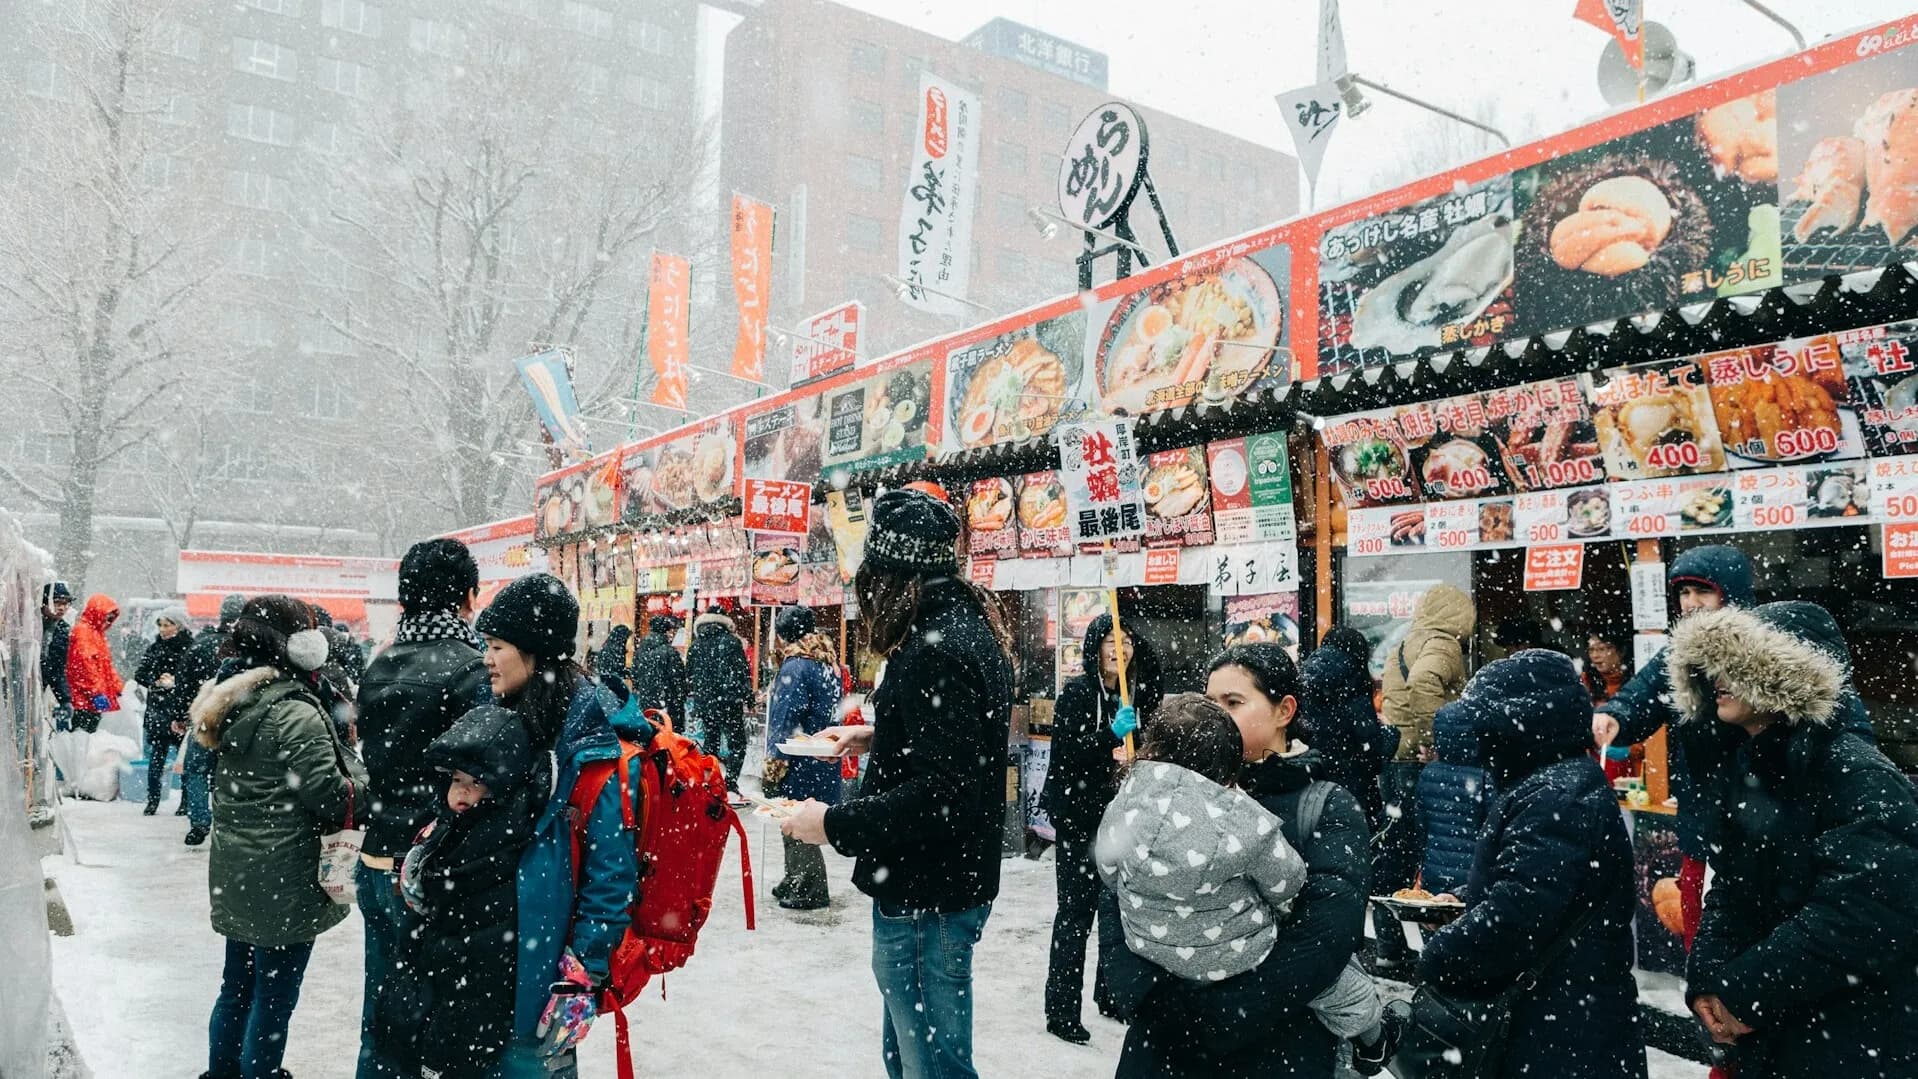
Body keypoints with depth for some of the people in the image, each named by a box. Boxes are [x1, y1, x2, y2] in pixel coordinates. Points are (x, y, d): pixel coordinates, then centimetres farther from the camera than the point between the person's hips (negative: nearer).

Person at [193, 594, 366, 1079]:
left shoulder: (231, 703, 6)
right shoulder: (295, 714, -21)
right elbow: (332, 798, -19)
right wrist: (363, 774, -2)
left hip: (235, 873, 9)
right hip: (283, 880, -9)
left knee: (237, 985, 22)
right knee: (274, 995, 5)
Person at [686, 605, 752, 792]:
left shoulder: (694, 646, 7)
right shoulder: (732, 642, -6)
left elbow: (688, 676, 14)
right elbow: (744, 671, -8)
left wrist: (693, 696, 25)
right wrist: (748, 696, -1)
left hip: (703, 703, 5)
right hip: (729, 703, -5)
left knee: (710, 743, 17)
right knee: (736, 744, 1)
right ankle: (730, 783, -10)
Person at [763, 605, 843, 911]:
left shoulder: (796, 666, -17)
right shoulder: (828, 662, 10)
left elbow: (787, 720, -17)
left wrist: (775, 760, -10)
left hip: (799, 763, -9)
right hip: (823, 758, 9)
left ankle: (812, 891, 7)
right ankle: (796, 882, 28)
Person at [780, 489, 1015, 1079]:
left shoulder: (935, 649, -23)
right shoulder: (967, 626, 8)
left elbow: (943, 794, -29)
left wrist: (836, 824, -22)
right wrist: (877, 737, 22)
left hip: (927, 897, -10)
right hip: (955, 880, 10)